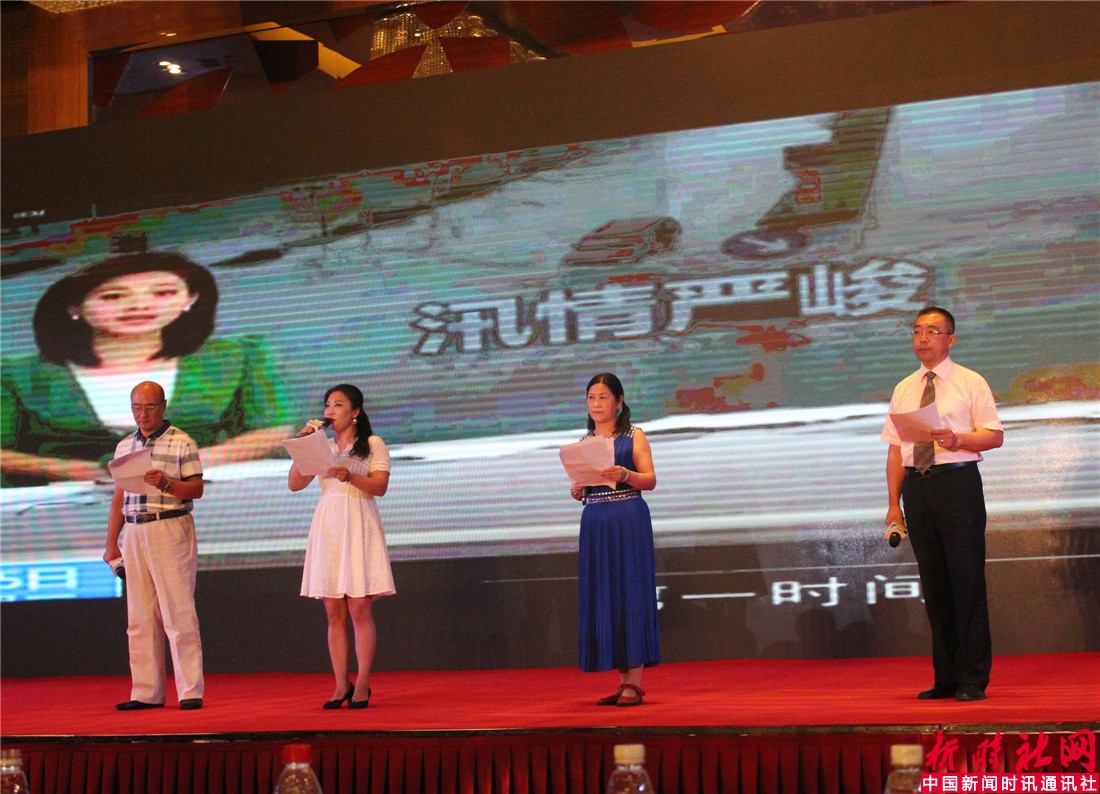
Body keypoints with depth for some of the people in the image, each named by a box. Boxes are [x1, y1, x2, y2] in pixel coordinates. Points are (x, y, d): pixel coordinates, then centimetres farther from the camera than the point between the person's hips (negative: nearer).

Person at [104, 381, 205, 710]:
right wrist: (111, 543, 13)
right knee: (139, 617, 5)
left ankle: (190, 691, -3)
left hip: (171, 530, -5)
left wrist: (166, 483, -23)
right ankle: (146, 692, 10)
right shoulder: (124, 447, 16)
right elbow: (118, 498, 17)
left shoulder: (182, 442, 0)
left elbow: (196, 489, -5)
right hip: (134, 533, 5)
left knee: (178, 613, -6)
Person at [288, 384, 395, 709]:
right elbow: (294, 484, 9)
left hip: (359, 527, -4)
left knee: (360, 609, -8)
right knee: (334, 613, 2)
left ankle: (362, 686, -3)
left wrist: (349, 475, -23)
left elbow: (380, 487, -7)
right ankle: (341, 685, 6)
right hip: (327, 527, 4)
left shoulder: (373, 445, 5)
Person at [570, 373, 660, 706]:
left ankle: (635, 682, -6)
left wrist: (625, 475, -22)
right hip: (594, 522, 5)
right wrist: (577, 490, -5)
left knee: (630, 593, -7)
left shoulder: (634, 436, 4)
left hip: (629, 520, -5)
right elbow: (580, 487, 17)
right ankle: (624, 681, 6)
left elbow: (650, 480, -4)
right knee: (602, 597, 1)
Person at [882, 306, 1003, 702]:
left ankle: (973, 680, 1)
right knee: (933, 582, 7)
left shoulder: (970, 382, 4)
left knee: (966, 579, -6)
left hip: (957, 481, -4)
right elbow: (895, 448, 13)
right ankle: (945, 678, 14)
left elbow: (995, 435, -2)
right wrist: (894, 503, 7)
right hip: (917, 485, 4)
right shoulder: (904, 390, 15)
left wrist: (958, 439, -20)